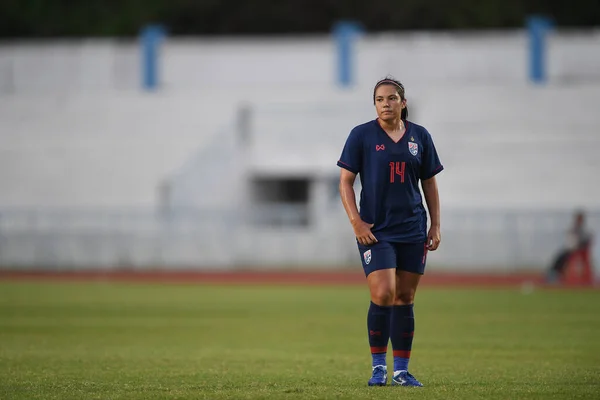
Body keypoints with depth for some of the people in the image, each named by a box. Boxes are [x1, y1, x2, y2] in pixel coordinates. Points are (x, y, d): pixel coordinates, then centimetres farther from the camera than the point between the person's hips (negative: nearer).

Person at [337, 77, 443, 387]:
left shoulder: (420, 137, 7)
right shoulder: (361, 135, -2)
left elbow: (429, 184, 14)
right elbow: (345, 181, -1)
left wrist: (436, 225, 7)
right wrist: (356, 222, -11)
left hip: (412, 230, 3)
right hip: (375, 230, -3)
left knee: (404, 299, 6)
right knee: (383, 295, -15)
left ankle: (401, 370, 13)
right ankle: (378, 366, 0)